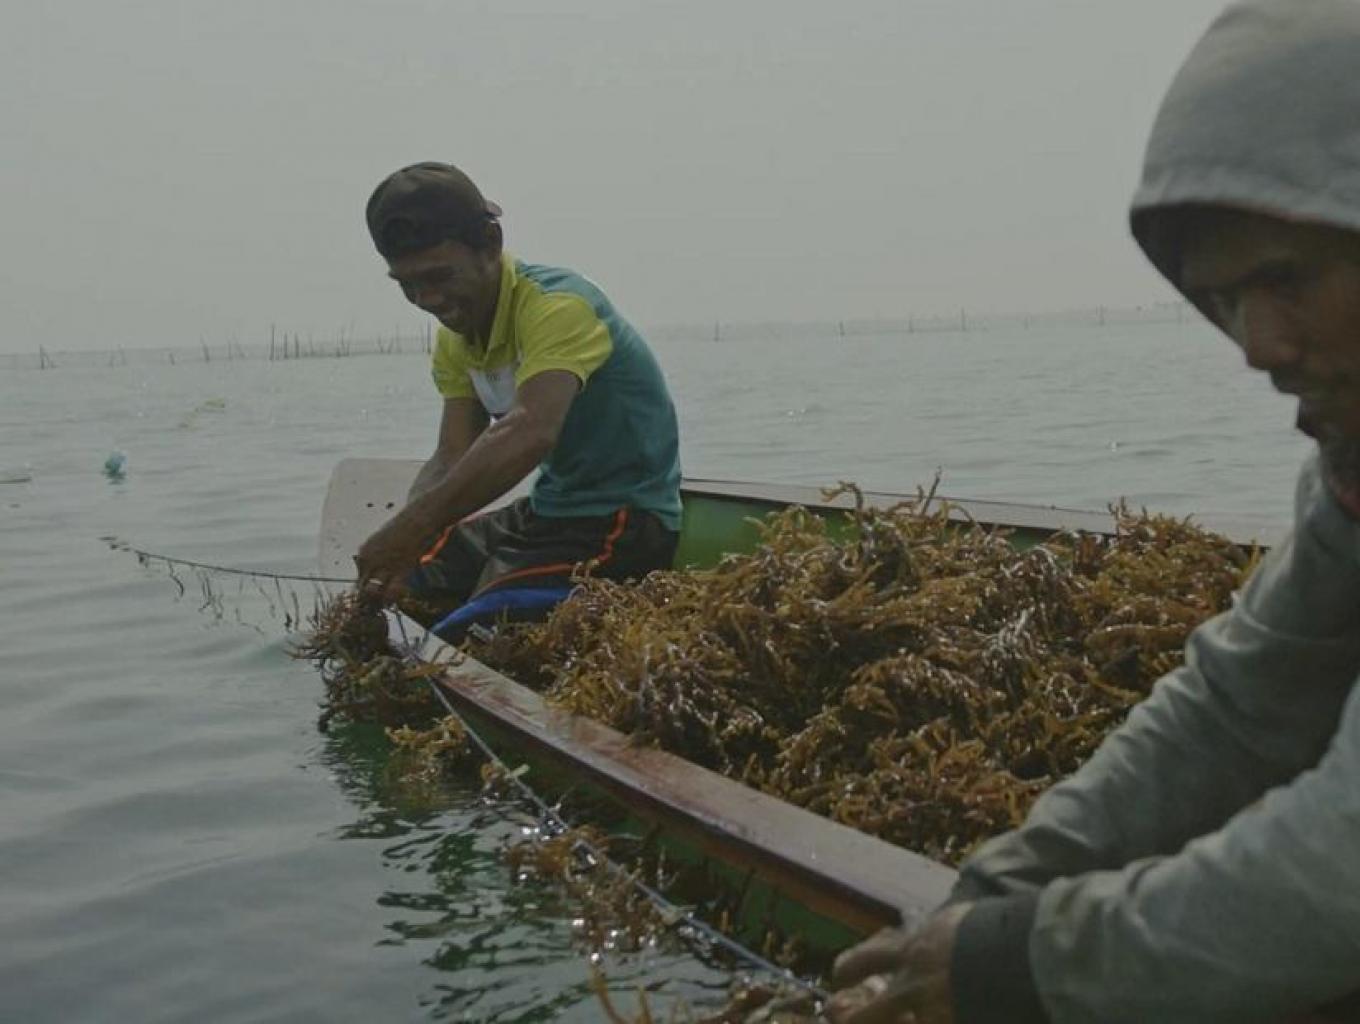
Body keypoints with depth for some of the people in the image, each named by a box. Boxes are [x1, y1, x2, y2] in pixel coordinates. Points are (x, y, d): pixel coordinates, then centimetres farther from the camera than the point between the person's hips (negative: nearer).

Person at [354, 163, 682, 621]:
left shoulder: (555, 305, -23)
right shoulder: (456, 339, 4)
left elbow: (531, 433, -40)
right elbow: (453, 458, -3)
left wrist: (414, 525, -44)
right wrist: (398, 539, -23)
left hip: (624, 519, -8)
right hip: (547, 511, 9)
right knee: (397, 589, 8)